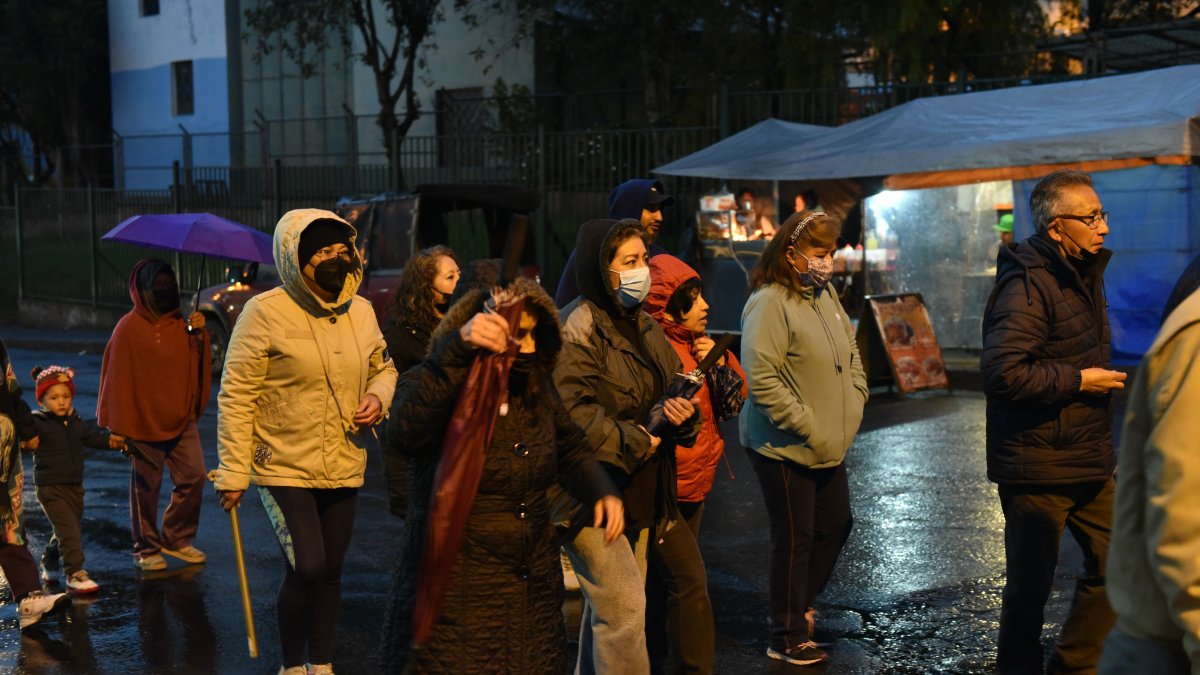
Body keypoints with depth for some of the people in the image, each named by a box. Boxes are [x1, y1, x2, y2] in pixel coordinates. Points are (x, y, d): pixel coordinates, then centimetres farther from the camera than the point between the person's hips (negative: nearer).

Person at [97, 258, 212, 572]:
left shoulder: (181, 325, 9)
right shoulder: (129, 328, -7)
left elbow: (197, 368, 7)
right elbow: (118, 378, -7)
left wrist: (199, 336, -8)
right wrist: (119, 427, -9)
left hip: (181, 419, 5)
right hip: (144, 422, -5)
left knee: (193, 476, 1)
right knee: (146, 487, 4)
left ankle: (176, 538, 18)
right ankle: (146, 549, 18)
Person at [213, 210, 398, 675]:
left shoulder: (361, 311, 2)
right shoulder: (265, 312, -14)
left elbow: (383, 368, 19)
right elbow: (236, 395, -12)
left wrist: (378, 396, -6)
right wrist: (233, 473, -13)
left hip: (344, 467, 5)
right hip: (284, 467, -5)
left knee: (330, 571, 14)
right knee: (306, 568, -14)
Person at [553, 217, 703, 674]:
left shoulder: (644, 326, 13)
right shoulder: (577, 327, -14)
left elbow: (672, 389, 22)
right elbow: (571, 412, -23)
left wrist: (682, 413, -2)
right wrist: (635, 442, -16)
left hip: (637, 491, 9)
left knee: (606, 607, 15)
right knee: (624, 607, -13)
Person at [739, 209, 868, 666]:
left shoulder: (825, 294, 6)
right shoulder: (769, 304, -20)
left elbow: (850, 350, 19)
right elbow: (762, 380, -25)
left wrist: (854, 402, 8)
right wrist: (808, 428, -22)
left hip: (829, 444, 8)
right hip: (784, 448, -8)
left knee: (836, 524, 18)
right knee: (795, 539, 3)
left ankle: (798, 606, 39)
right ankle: (787, 638, 20)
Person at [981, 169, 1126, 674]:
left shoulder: (1083, 273, 12)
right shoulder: (1028, 285, -19)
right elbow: (1002, 372, -30)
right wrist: (1079, 380, -20)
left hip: (1088, 461, 9)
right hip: (1037, 467, -9)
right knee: (1031, 581, 4)